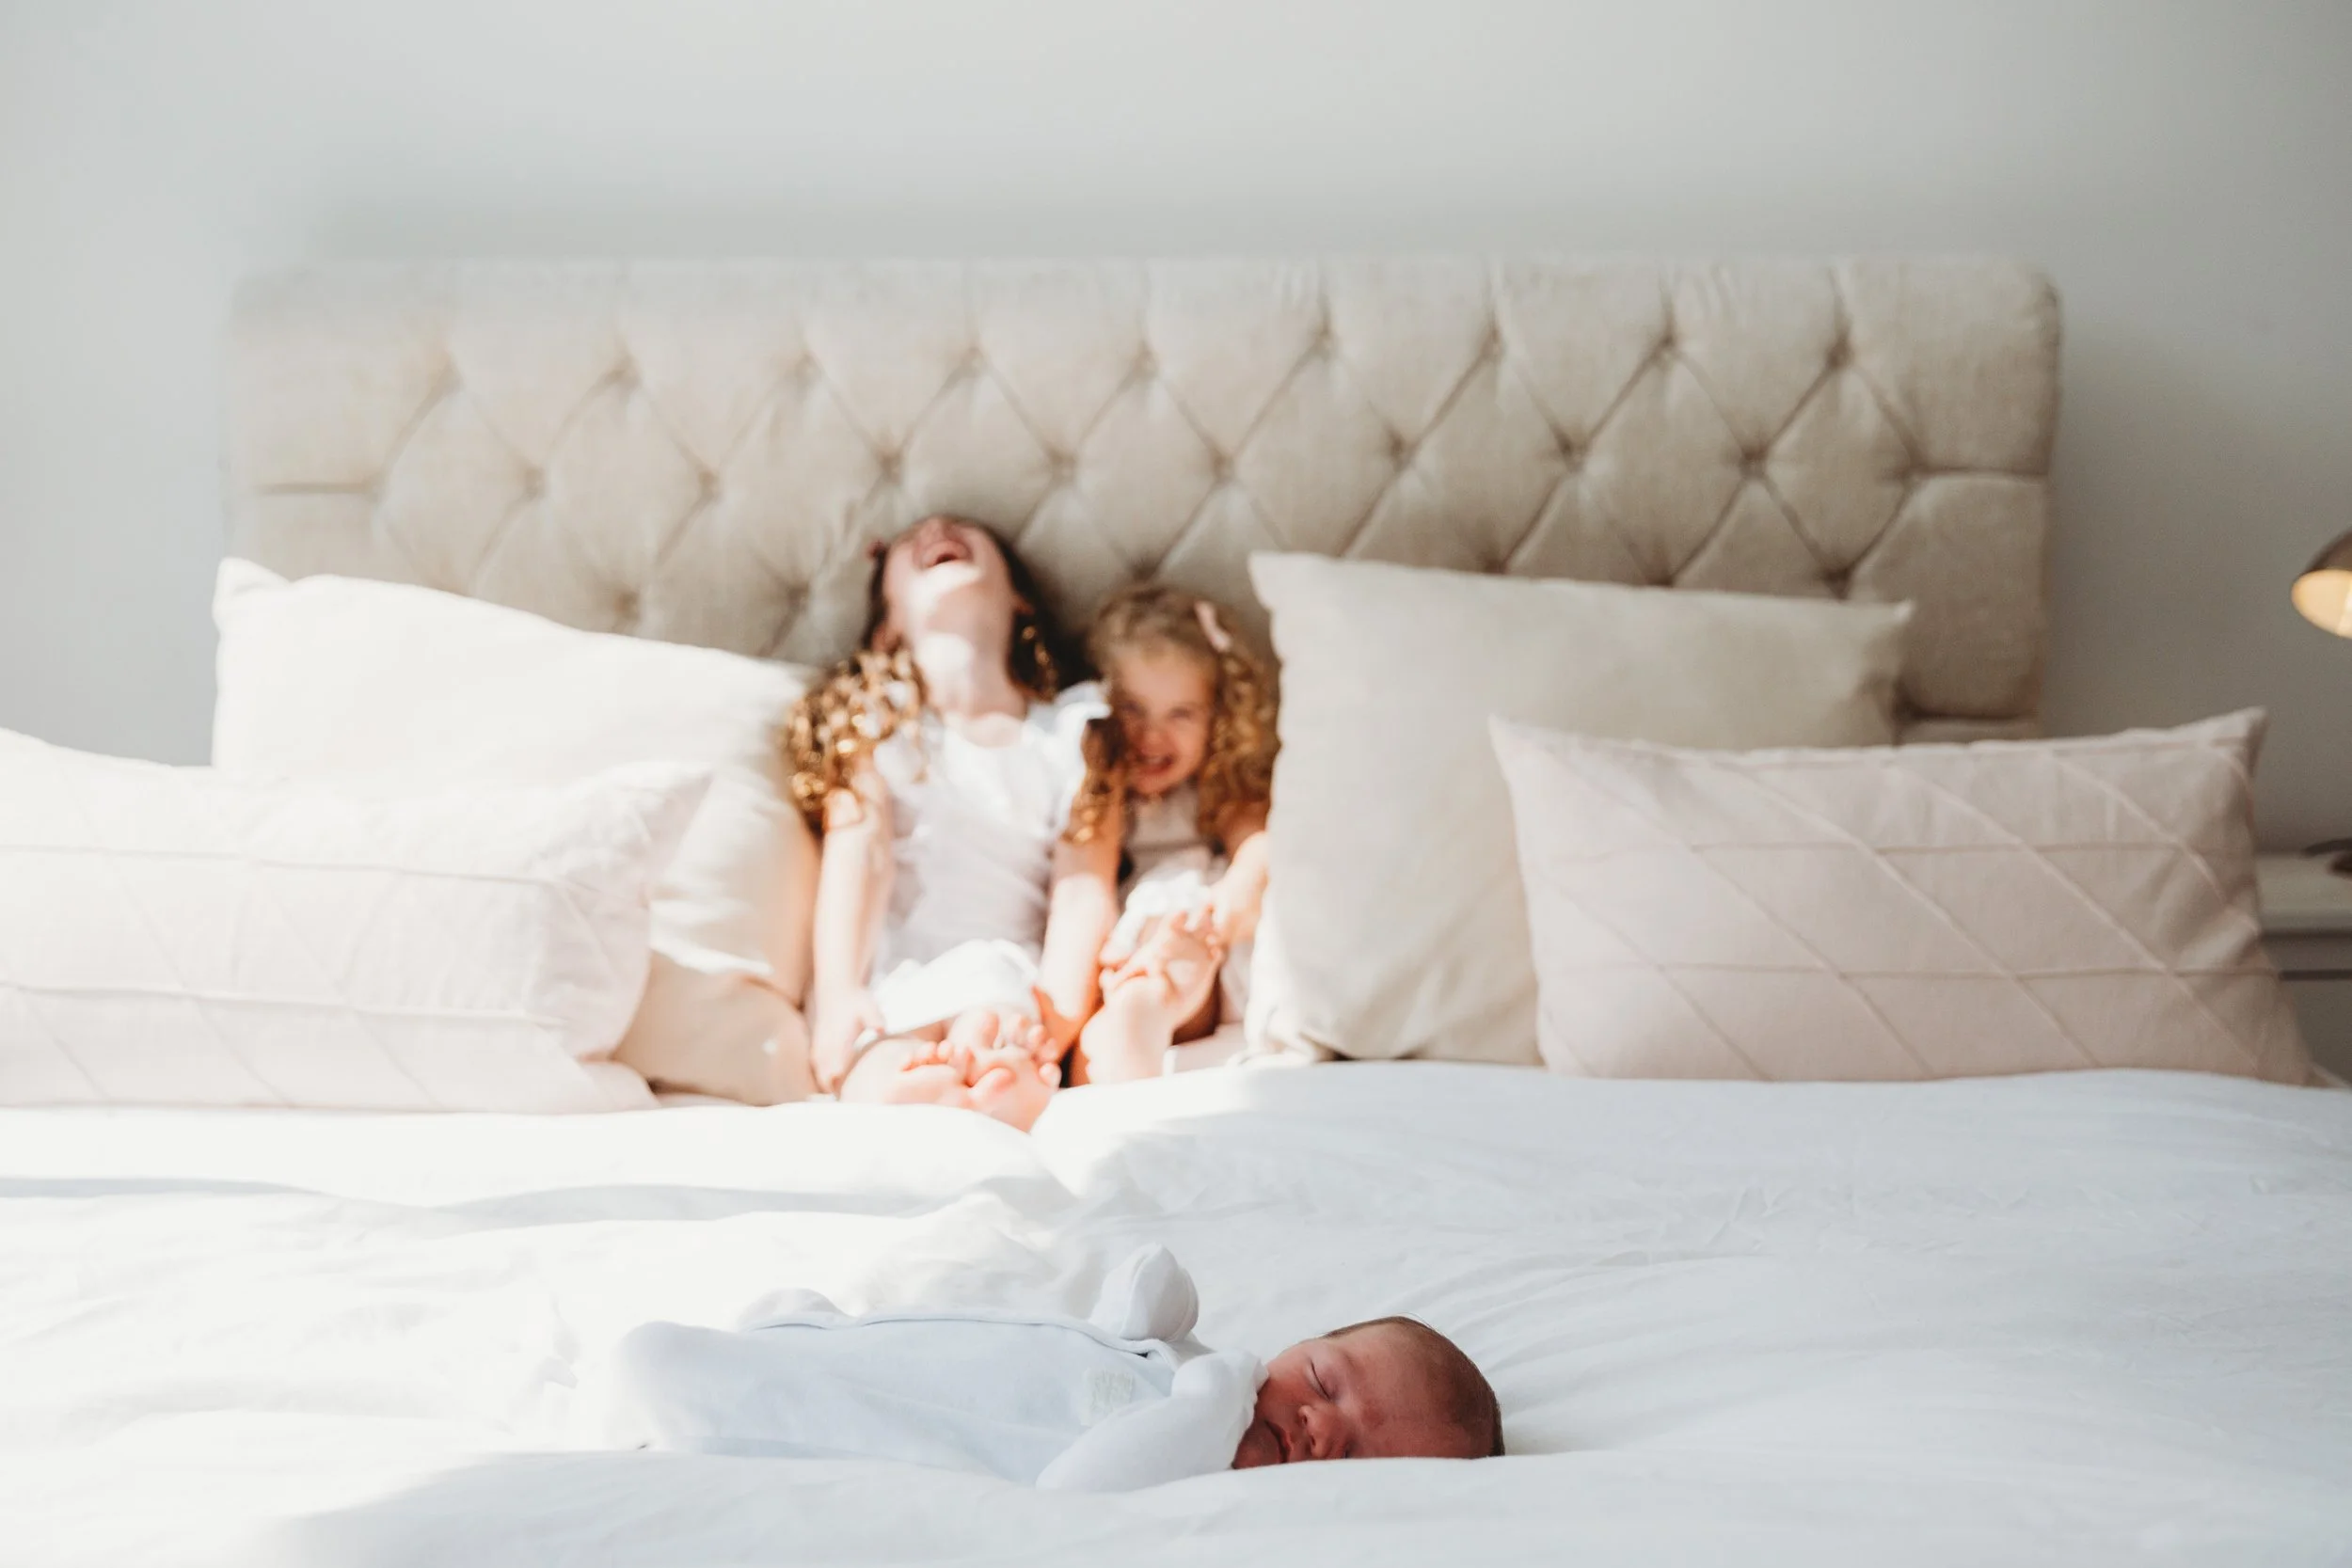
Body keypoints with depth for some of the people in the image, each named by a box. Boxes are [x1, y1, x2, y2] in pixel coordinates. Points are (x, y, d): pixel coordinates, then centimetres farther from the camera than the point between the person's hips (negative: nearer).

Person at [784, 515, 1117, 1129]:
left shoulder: (1073, 728, 13)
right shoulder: (876, 717, 15)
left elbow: (1084, 891, 2)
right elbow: (857, 853, -1)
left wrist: (1055, 1021, -16)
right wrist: (840, 995, -18)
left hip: (1005, 985, 1)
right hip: (884, 984, -1)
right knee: (889, 1091, -37)